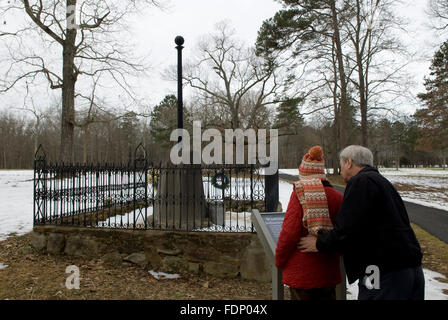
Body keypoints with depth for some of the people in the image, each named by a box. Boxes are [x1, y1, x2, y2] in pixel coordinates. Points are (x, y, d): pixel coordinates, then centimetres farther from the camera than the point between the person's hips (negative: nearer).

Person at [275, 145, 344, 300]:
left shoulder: (299, 194, -13)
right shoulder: (337, 197, -3)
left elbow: (289, 232, -16)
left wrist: (279, 260, -2)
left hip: (301, 271, -3)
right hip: (328, 271, 4)